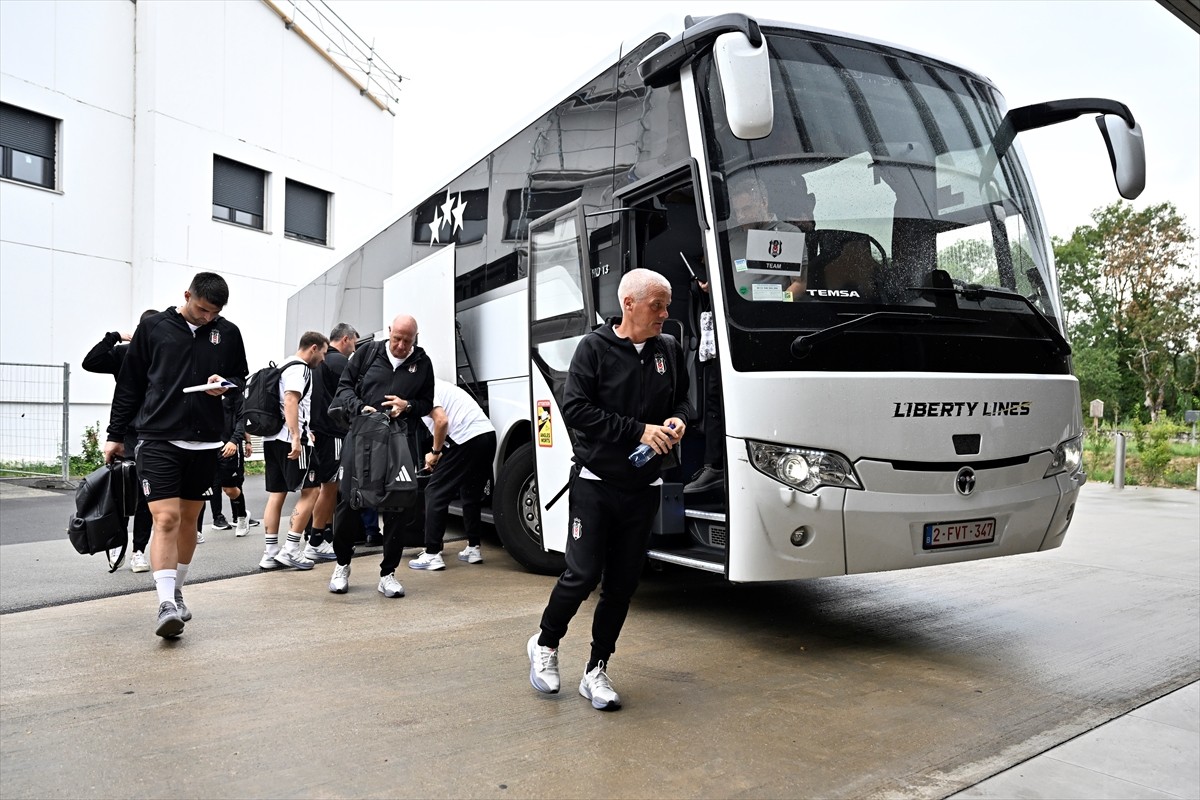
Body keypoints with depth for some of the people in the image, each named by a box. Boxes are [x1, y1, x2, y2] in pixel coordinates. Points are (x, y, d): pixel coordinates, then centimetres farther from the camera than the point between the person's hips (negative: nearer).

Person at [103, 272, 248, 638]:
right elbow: (129, 384, 6)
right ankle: (166, 604, -13)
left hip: (204, 442, 3)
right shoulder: (153, 327, 1)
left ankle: (176, 592, 29)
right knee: (166, 519, -12)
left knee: (189, 520, 13)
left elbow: (241, 378, 15)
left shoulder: (228, 333, 6)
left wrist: (226, 384, -10)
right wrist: (115, 436, 7)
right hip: (158, 440, -3)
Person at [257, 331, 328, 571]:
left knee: (276, 494, 9)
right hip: (290, 439, -10)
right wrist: (296, 438, -26)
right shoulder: (300, 368, -8)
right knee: (310, 491, -3)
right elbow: (290, 401, -20)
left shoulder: (284, 367, 22)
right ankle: (291, 549, -5)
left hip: (272, 437, 10)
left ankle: (270, 553, 10)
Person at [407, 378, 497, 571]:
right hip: (487, 434, 9)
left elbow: (441, 420, -14)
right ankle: (473, 549, 25)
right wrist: (438, 454, 21)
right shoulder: (433, 384, 27)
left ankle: (432, 554, 2)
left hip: (467, 438, -9)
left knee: (435, 493, 1)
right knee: (471, 493, 22)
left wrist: (435, 452, -2)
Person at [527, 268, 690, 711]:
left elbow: (683, 400, 18)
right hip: (595, 481, -4)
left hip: (643, 487, 4)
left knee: (623, 582, 7)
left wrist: (678, 420, -6)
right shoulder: (594, 347, -8)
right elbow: (575, 409, -14)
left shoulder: (669, 350, 5)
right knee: (583, 574, -4)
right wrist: (639, 431, -19)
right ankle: (544, 644, 24)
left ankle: (596, 670, 22)